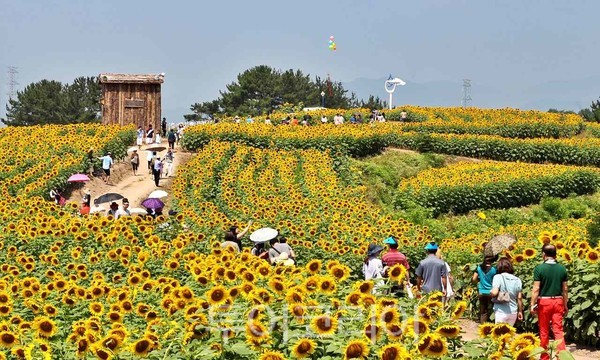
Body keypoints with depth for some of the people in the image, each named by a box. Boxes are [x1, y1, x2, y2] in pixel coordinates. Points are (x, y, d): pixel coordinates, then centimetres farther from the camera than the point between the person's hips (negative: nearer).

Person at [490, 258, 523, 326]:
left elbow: (494, 293, -20)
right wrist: (520, 311, 16)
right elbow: (519, 298, 6)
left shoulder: (498, 277, -10)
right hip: (513, 312, 4)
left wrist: (491, 293, 2)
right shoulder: (517, 280, 3)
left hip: (501, 312, -4)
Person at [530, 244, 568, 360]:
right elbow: (565, 289, 4)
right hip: (558, 301, 2)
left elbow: (536, 289, -12)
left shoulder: (539, 268, -10)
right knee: (558, 330, 1)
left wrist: (532, 305, -6)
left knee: (544, 332, 9)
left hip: (544, 301, -2)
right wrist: (565, 305, 13)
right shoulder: (562, 268, 1)